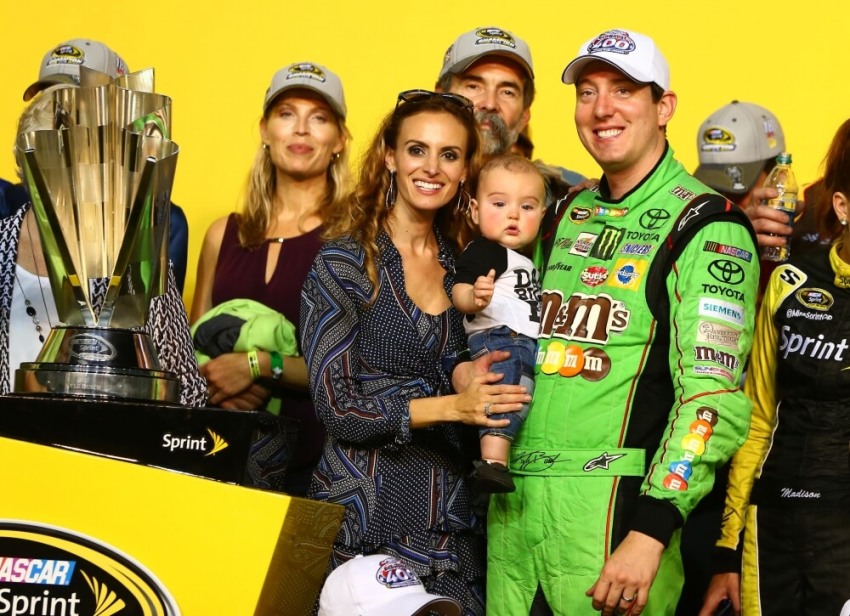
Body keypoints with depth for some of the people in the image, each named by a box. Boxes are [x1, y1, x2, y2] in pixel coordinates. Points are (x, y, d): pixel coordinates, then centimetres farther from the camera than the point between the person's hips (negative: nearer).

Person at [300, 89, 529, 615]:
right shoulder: (343, 262, -6)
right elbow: (336, 405, -11)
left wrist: (472, 375, -4)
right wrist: (450, 406, -20)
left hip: (451, 511, 4)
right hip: (364, 508, -4)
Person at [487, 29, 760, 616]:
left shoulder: (706, 227, -5)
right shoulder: (564, 215, 16)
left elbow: (711, 395, -14)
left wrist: (650, 534, -20)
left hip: (615, 502, -6)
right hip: (514, 497, 6)